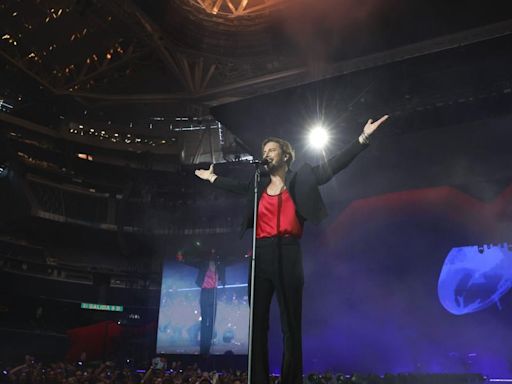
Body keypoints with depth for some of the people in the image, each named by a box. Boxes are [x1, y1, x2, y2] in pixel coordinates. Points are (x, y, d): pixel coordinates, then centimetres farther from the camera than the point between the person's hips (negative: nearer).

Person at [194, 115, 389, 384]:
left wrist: (363, 138, -7)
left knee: (291, 325, -1)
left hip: (288, 255, -4)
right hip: (261, 256, 5)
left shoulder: (300, 178, 6)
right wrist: (213, 178, 47)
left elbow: (331, 167, -1)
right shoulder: (259, 185, 17)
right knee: (257, 323, 4)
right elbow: (239, 186, 36)